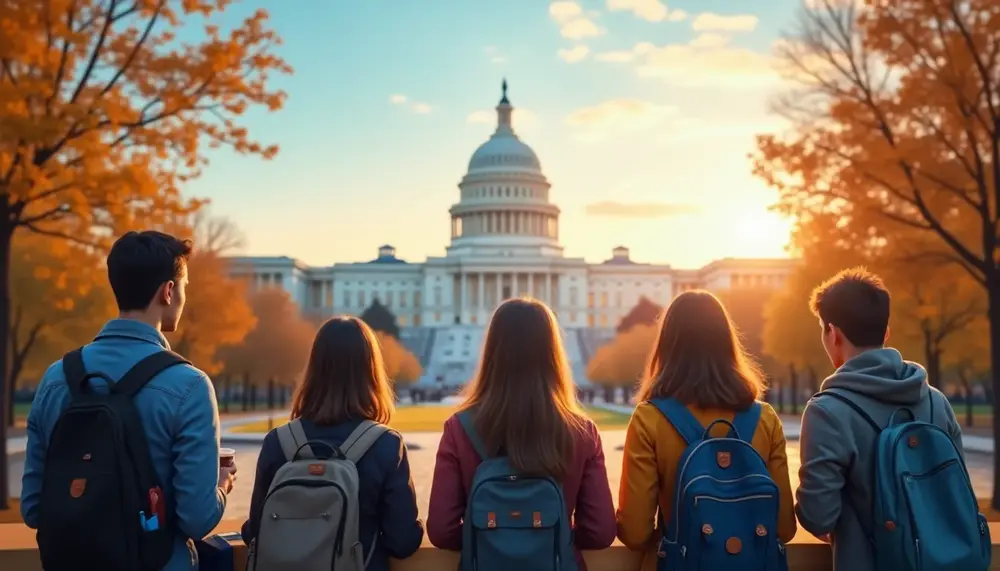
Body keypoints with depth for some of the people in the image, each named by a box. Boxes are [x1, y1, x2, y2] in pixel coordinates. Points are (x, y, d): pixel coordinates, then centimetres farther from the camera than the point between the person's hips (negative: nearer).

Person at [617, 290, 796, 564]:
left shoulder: (649, 419, -17)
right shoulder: (765, 418, -8)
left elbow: (635, 533, -15)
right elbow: (784, 527, -2)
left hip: (683, 560, -2)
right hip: (754, 559, 3)